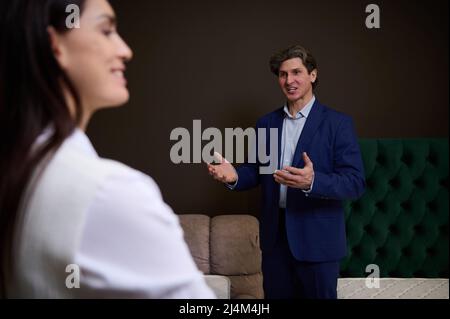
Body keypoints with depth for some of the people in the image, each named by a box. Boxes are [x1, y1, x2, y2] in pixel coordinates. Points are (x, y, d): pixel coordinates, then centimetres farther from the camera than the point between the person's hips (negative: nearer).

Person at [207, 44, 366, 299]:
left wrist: (312, 182, -32)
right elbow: (257, 170, 11)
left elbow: (355, 183, -14)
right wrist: (235, 175, -12)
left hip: (317, 238, -4)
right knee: (276, 295, 15)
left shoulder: (338, 123, -7)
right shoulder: (266, 123, 9)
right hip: (275, 235, 4)